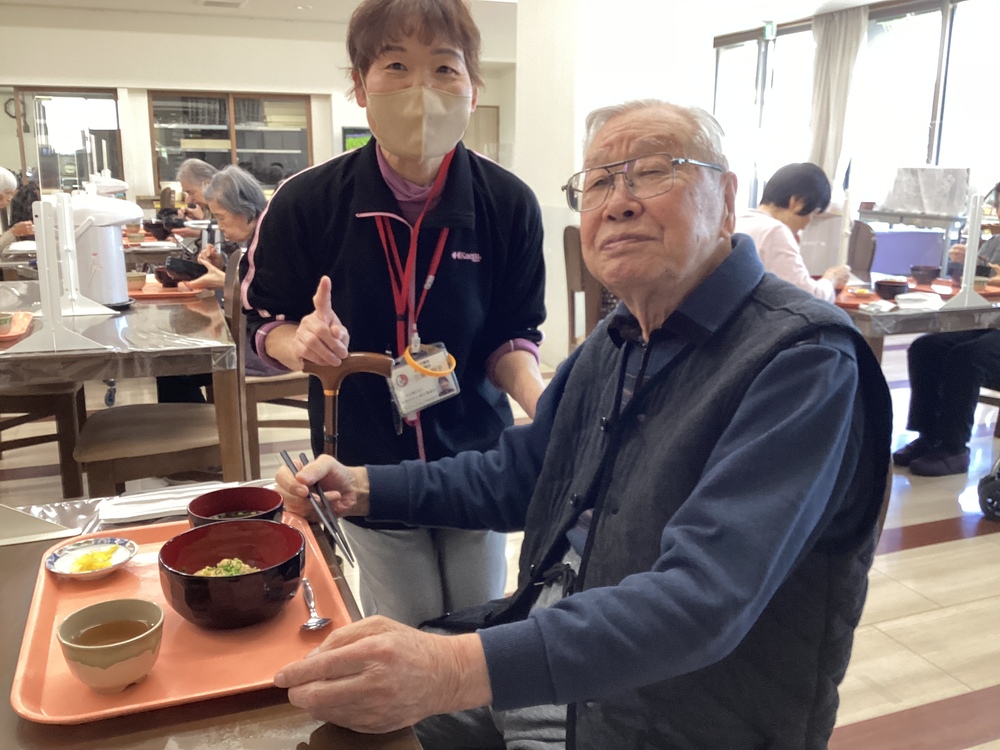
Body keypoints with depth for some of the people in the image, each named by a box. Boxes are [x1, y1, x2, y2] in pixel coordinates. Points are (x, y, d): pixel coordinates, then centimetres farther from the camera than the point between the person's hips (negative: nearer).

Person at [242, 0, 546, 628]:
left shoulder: (509, 205, -11)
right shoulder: (306, 203, -12)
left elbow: (511, 336, -3)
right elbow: (265, 320, 0)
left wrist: (537, 394, -24)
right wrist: (303, 341, -23)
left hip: (475, 461, 1)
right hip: (369, 467, 0)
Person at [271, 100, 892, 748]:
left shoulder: (805, 358, -22)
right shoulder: (616, 342, 5)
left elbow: (702, 600, -32)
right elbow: (516, 473, 15)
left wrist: (459, 670, -41)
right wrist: (363, 488, 3)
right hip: (540, 670, 7)